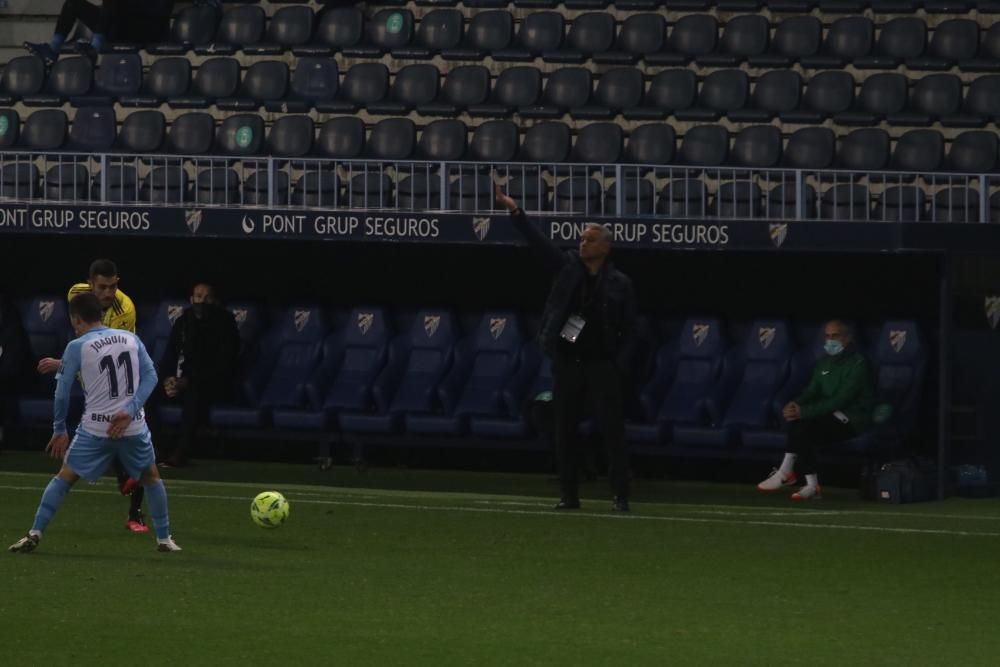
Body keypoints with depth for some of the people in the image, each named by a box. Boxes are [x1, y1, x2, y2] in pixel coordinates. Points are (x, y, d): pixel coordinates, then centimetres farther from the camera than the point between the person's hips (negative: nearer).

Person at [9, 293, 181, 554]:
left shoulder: (77, 347, -4)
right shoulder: (131, 339, 6)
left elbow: (62, 392, 0)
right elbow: (150, 376, -1)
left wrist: (59, 430, 11)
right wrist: (130, 410, -8)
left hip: (95, 427, -2)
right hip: (133, 425, 2)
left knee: (64, 478, 8)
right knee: (151, 477, 22)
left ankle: (35, 534, -1)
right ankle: (164, 539, 20)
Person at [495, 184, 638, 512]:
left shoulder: (620, 284, 0)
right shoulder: (569, 267, 7)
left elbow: (629, 332, 0)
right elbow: (540, 242, 0)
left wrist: (621, 367, -10)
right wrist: (514, 211, -9)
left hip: (603, 364, -3)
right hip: (567, 361, 3)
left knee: (613, 431, -5)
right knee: (565, 432, 6)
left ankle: (620, 496, -3)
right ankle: (569, 494, 13)